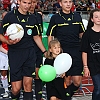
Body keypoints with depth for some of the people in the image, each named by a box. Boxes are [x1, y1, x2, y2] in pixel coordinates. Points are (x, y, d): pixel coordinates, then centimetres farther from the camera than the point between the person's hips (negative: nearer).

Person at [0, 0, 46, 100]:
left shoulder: (32, 18, 12)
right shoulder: (9, 16, -1)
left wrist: (45, 52, 17)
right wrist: (9, 42, -22)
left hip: (29, 54, 3)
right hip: (14, 54, -3)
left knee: (28, 84, -3)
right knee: (16, 88, -5)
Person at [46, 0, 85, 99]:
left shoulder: (77, 16, 12)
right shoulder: (55, 18, 2)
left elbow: (82, 34, 18)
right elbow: (50, 36, 4)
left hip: (76, 53, 3)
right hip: (62, 53, -3)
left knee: (77, 82, -1)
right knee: (67, 80, 1)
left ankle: (68, 95, 23)